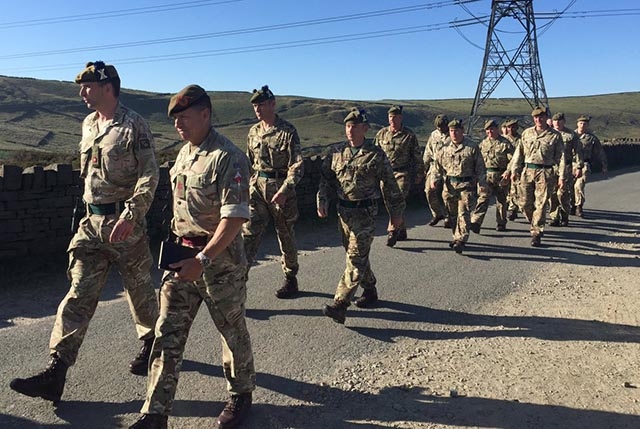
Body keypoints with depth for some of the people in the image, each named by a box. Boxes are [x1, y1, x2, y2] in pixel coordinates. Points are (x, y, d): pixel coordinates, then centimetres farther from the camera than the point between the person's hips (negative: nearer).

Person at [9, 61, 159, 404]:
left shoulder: (134, 126, -11)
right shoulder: (88, 125, 12)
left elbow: (149, 176, -17)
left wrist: (130, 216, -25)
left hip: (125, 223, -6)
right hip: (92, 222, 7)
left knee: (139, 289, 9)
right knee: (79, 294, 3)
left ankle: (151, 345, 32)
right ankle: (56, 371, 4)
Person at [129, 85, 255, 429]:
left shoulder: (228, 158, -16)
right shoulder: (185, 152, 11)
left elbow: (235, 217, -23)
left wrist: (202, 259, -27)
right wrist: (178, 249, 17)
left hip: (219, 258, -7)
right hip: (182, 256, 7)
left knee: (232, 330, 11)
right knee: (168, 333, 6)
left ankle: (241, 394, 34)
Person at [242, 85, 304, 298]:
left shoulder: (288, 131, -10)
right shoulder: (253, 131, 9)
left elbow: (297, 165, -15)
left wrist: (284, 191, -25)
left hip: (280, 187, -5)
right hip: (257, 187, 5)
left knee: (285, 235, 9)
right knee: (249, 233, -5)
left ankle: (291, 280, 26)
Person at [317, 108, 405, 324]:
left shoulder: (375, 155, -6)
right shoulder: (336, 151, 6)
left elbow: (390, 185, -1)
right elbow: (326, 179, 13)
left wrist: (396, 213, 2)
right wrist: (322, 202, -1)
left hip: (365, 212, -6)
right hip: (343, 209, 6)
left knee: (356, 258, -8)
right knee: (354, 254, 15)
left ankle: (340, 304, -9)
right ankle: (370, 291, 35)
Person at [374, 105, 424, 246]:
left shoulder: (409, 135, -2)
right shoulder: (381, 133, 7)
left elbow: (417, 156, 4)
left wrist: (419, 174, 4)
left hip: (402, 174, -4)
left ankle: (392, 232, -11)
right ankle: (402, 230, 23)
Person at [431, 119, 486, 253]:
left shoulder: (472, 147, 1)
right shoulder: (445, 149, 9)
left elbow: (480, 167, 2)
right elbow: (438, 166, 14)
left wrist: (482, 183, -3)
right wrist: (434, 179, 1)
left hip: (466, 185, -4)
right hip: (450, 185, 4)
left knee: (463, 213, -10)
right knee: (453, 214, 11)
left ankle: (461, 240, -12)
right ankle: (457, 237, 24)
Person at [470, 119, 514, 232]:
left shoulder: (505, 143, -2)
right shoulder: (483, 143, 10)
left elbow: (512, 159, -6)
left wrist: (508, 172, -19)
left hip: (501, 175, -1)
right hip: (486, 175, 2)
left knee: (501, 200, 10)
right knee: (482, 198, -12)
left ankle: (501, 224, 24)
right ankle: (475, 223, -20)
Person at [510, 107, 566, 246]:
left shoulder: (555, 135, 2)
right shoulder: (526, 133, 11)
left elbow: (561, 157, 1)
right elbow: (519, 153, 13)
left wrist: (561, 176, -5)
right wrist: (514, 170, 8)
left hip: (545, 173, -3)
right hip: (527, 171, 3)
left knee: (541, 204, -5)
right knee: (525, 203, 5)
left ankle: (536, 233, 2)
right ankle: (535, 224, 30)